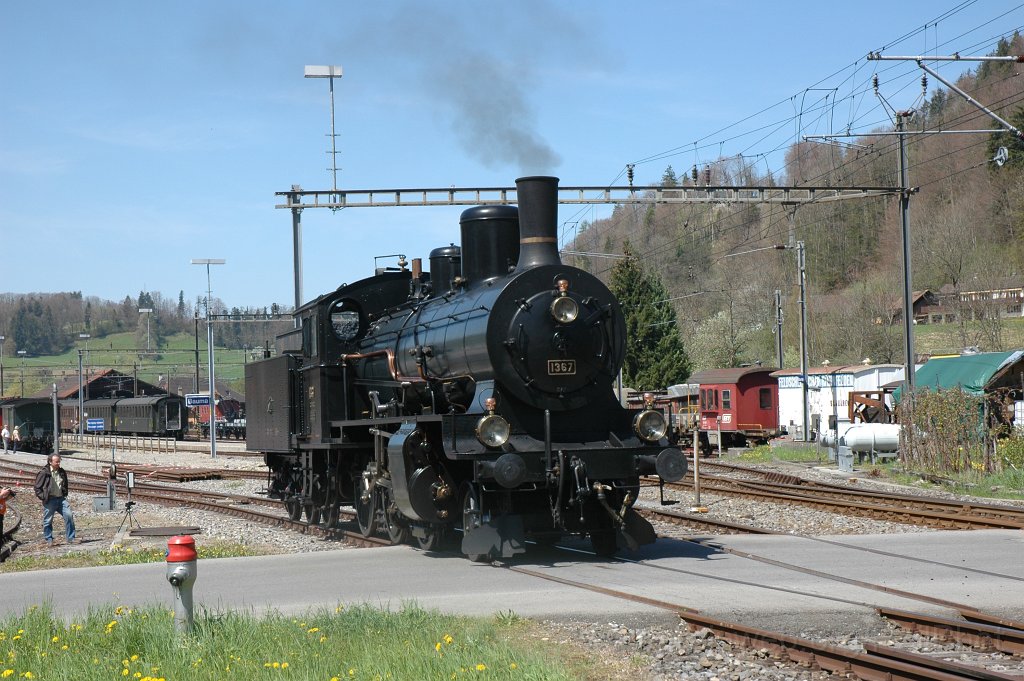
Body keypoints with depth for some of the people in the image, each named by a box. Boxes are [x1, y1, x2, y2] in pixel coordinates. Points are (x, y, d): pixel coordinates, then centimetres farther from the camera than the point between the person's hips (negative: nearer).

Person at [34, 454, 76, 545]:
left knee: (69, 516, -8)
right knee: (48, 521, 2)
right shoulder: (44, 473, -6)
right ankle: (49, 540, 17)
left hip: (61, 499, 4)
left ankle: (71, 538, -1)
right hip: (49, 500, -4)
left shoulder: (62, 472, 12)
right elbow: (37, 487, -2)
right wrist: (43, 497, -10)